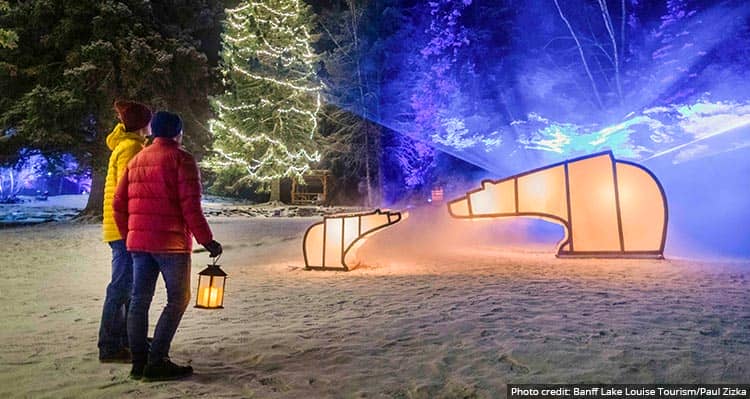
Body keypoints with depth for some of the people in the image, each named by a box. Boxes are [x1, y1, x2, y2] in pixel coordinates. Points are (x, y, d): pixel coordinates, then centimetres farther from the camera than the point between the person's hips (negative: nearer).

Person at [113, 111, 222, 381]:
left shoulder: (136, 160, 16)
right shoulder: (181, 159, -6)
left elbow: (119, 204, 14)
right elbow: (190, 205, -15)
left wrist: (129, 236, 24)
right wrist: (207, 240, -10)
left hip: (138, 241, 7)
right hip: (171, 242, -7)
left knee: (140, 300, 10)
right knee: (178, 299, 1)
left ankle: (139, 363, 16)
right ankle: (157, 362, -2)